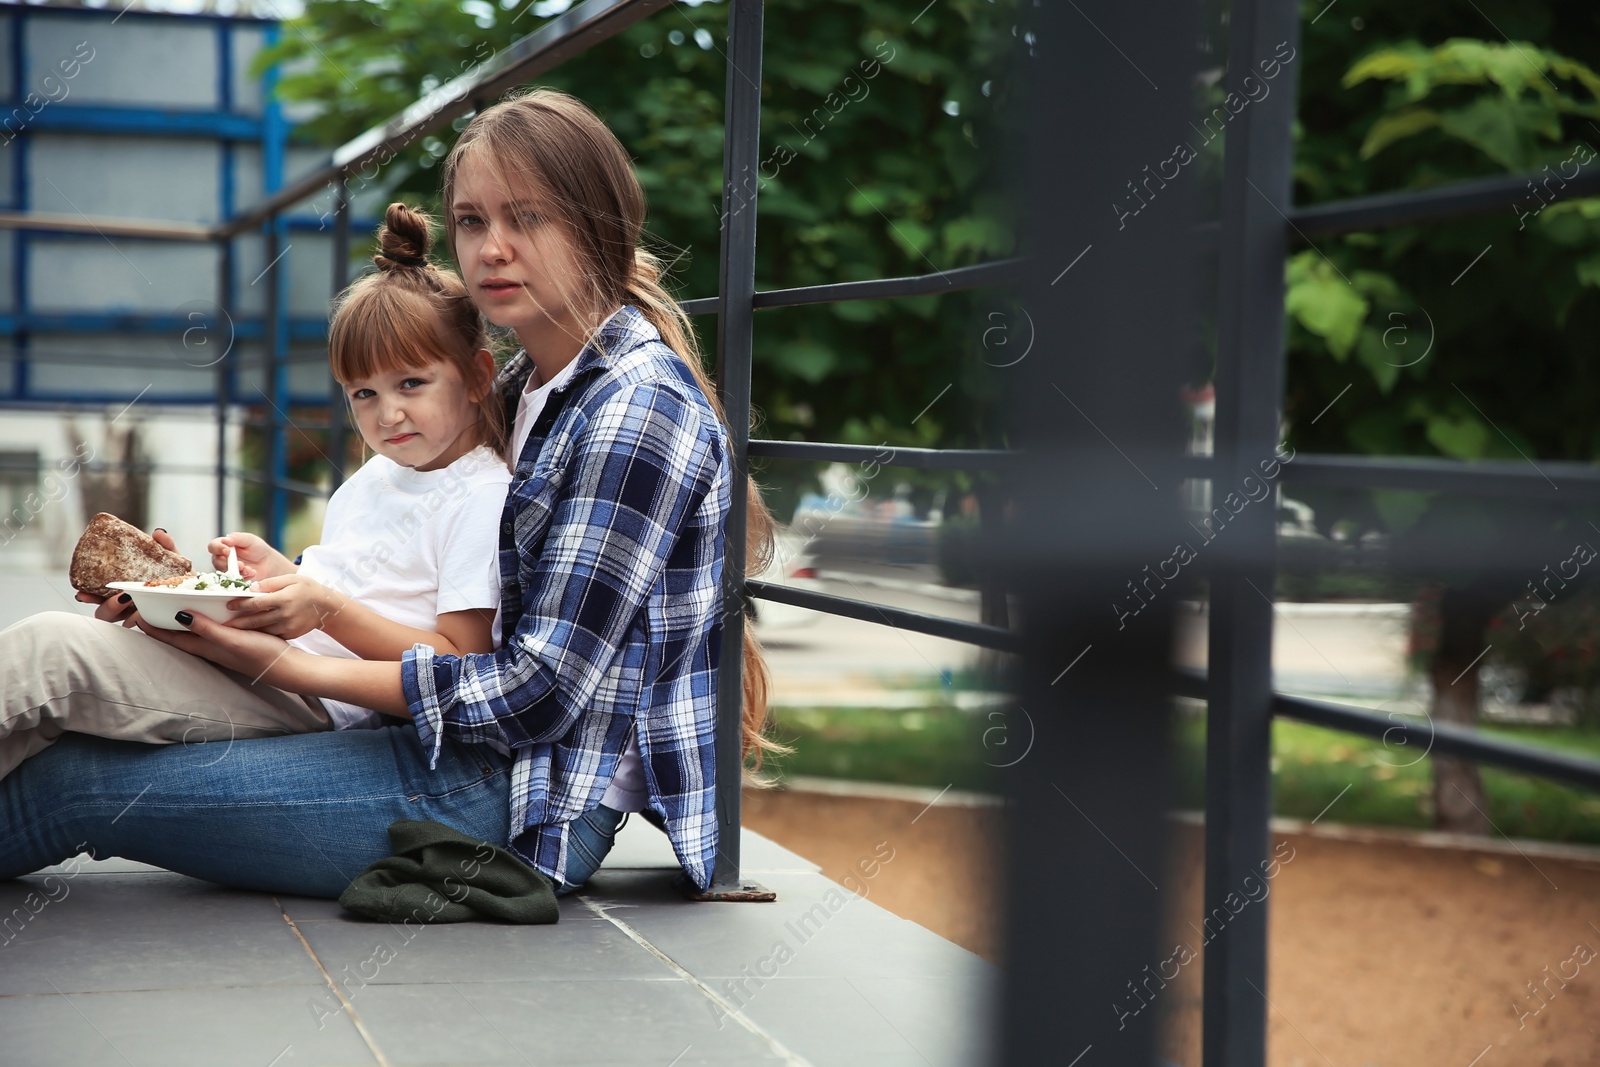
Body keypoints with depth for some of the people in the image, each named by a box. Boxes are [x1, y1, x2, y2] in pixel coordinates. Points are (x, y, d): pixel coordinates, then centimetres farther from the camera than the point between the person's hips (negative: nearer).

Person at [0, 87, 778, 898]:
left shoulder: (638, 407, -16)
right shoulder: (525, 384, 13)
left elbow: (539, 693, -19)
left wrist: (285, 665, -17)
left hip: (539, 805, -9)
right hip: (476, 752, 9)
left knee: (71, 782, -11)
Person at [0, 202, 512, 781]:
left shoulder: (483, 501, -7)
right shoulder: (372, 479, 22)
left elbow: (459, 665, -14)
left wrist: (325, 607, -22)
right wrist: (281, 573, 8)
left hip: (308, 708, -9)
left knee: (48, 648, -22)